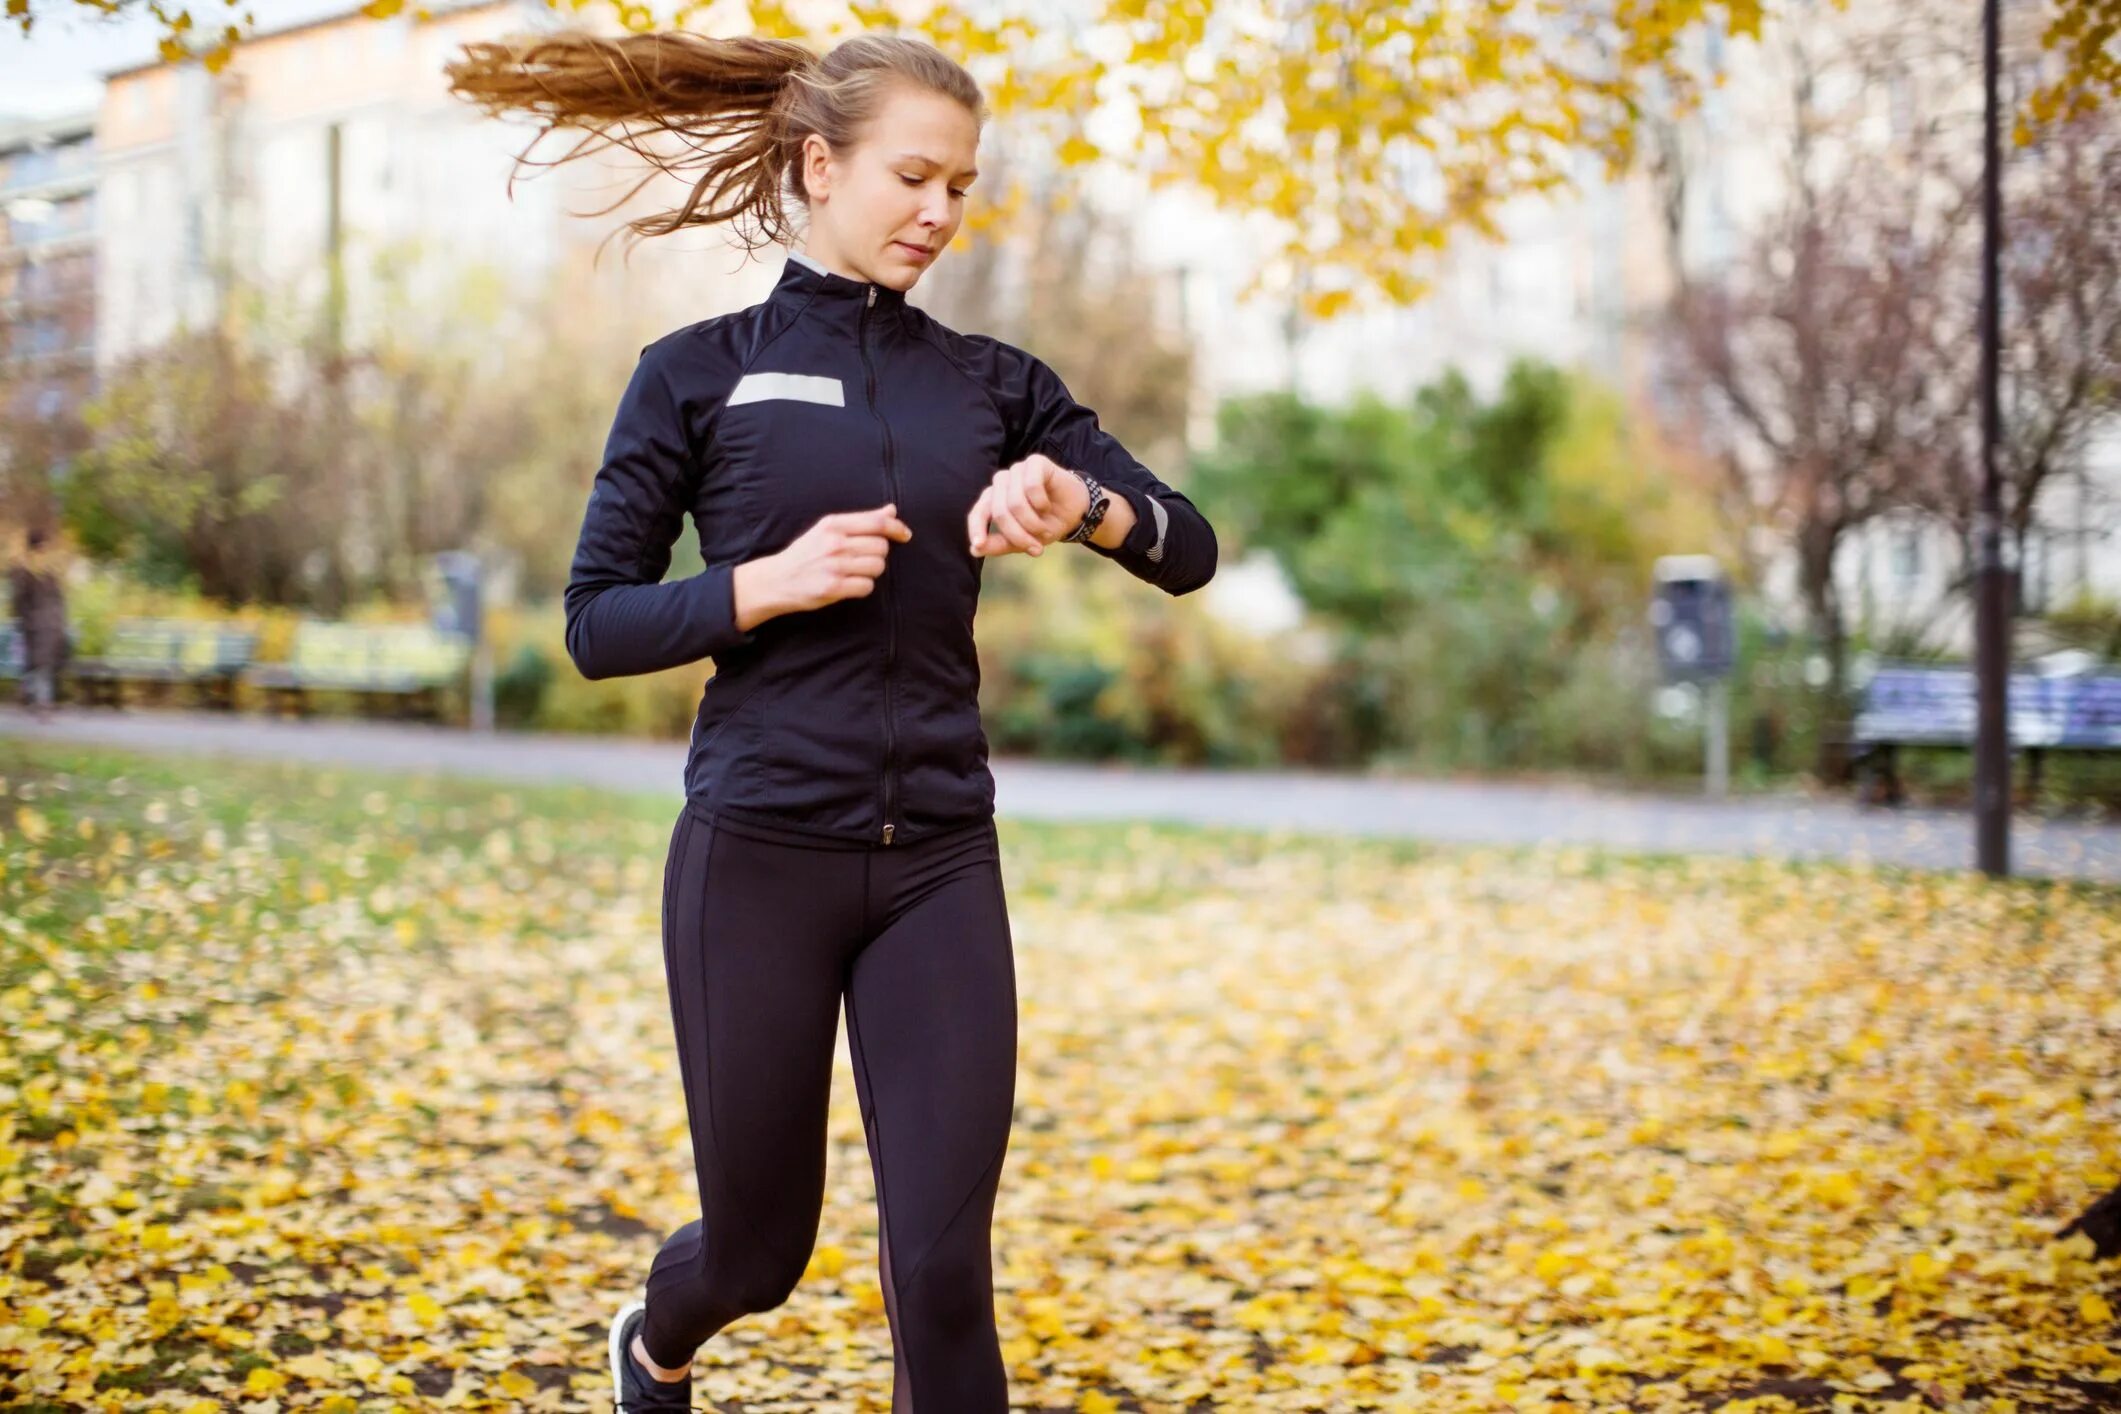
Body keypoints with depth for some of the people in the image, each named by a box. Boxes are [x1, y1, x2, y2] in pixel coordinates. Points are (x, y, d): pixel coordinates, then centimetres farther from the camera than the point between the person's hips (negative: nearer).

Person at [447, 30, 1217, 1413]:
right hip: (758, 856, -2)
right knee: (761, 1246, 13)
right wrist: (771, 582, -16)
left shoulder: (993, 382, 8)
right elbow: (597, 624, -1)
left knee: (942, 1266, -5)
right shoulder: (701, 374, 0)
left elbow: (1190, 550, 2)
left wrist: (1084, 504, -18)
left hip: (940, 866, 2)